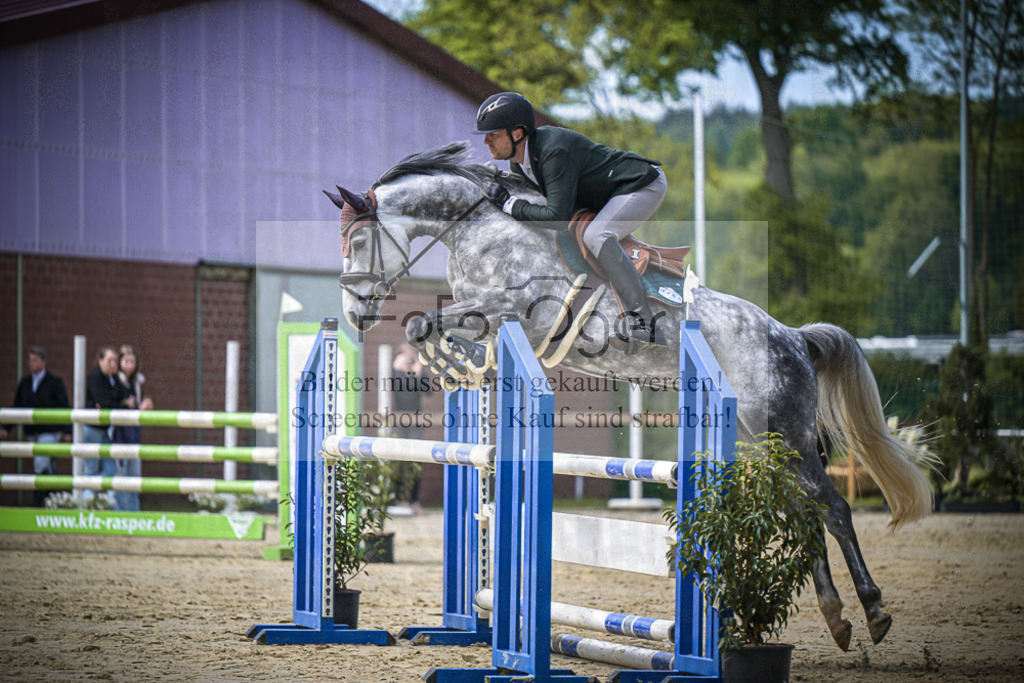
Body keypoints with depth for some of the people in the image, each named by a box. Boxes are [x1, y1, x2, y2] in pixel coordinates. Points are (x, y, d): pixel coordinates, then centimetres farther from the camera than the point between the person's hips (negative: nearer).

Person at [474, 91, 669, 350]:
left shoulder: (555, 152, -31)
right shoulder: (518, 160, 0)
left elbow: (558, 218, -37)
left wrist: (509, 203, -28)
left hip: (646, 183, -11)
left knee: (596, 237, -30)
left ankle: (644, 325, -28)